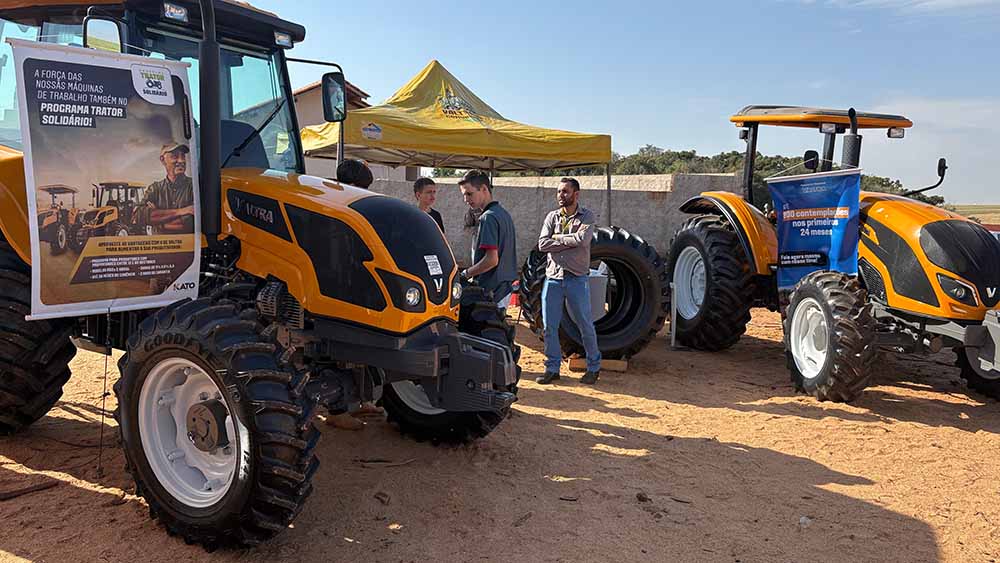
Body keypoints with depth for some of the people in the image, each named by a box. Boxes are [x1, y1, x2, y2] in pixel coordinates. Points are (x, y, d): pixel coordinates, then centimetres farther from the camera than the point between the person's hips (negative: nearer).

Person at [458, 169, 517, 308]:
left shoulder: (488, 218, -17)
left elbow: (492, 259, -23)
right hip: (504, 288, 10)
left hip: (490, 292, -10)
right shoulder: (504, 214, 13)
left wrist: (465, 274, -12)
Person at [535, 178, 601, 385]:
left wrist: (558, 238, -8)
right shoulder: (552, 217, 9)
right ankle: (552, 368, 18)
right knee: (549, 326, 5)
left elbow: (583, 239, -20)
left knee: (585, 325, 5)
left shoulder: (587, 216, 0)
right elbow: (542, 244, -5)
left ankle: (593, 367, 20)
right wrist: (570, 241, -10)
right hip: (553, 278, 3)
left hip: (577, 279, -3)